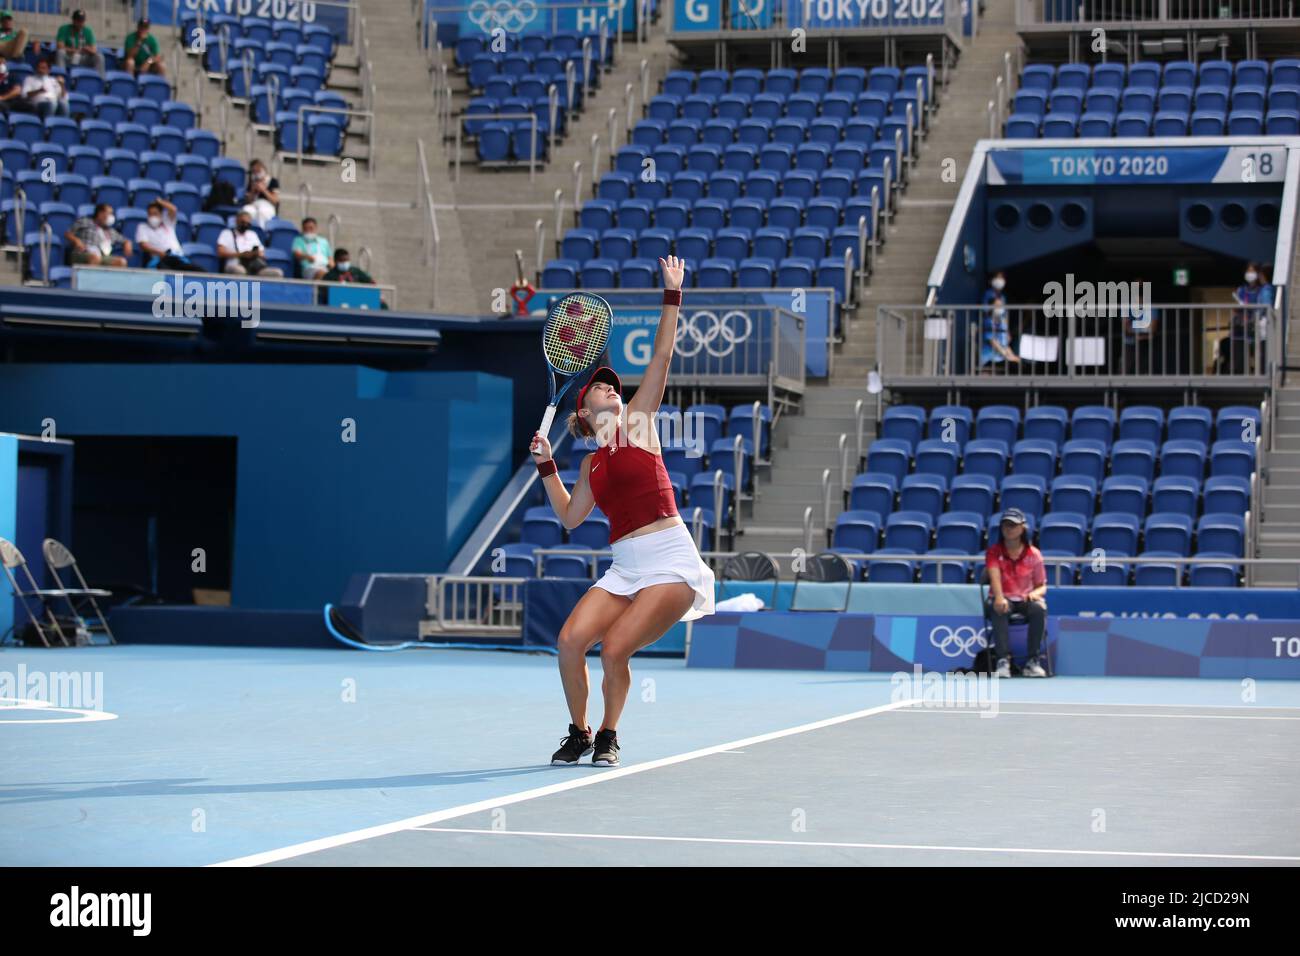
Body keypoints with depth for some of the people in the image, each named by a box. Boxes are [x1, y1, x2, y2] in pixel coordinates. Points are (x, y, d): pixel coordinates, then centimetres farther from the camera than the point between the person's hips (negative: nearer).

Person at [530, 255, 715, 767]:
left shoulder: (638, 422, 7)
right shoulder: (593, 462, 18)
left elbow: (661, 357, 2)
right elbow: (570, 516, 23)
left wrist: (672, 295, -1)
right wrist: (545, 465, 16)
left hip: (671, 564, -5)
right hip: (625, 567, 5)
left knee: (614, 649, -18)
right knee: (570, 640, -14)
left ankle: (608, 736, 9)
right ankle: (579, 732, 9)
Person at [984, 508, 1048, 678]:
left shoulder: (1034, 554, 5)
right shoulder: (994, 552, 1)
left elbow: (1042, 586, 8)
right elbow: (995, 577, -17)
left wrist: (1034, 593, -18)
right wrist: (999, 598, -37)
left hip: (1026, 600, 1)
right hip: (1003, 599, -1)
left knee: (1039, 609, -33)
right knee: (998, 609, -37)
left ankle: (1032, 661, -31)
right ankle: (1003, 660, -43)